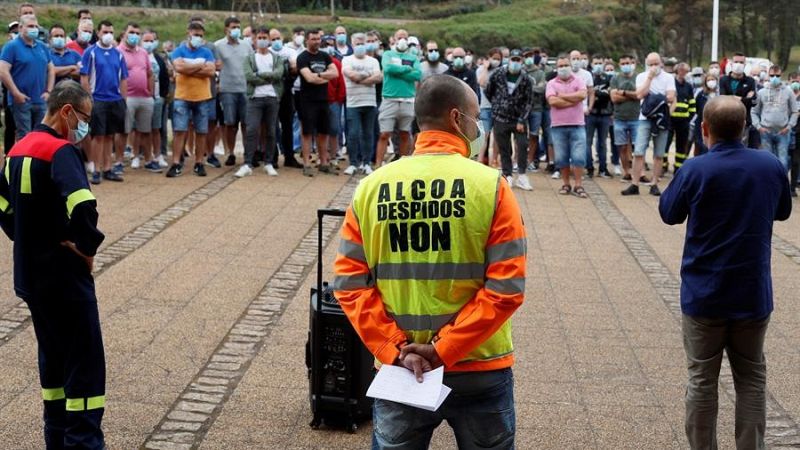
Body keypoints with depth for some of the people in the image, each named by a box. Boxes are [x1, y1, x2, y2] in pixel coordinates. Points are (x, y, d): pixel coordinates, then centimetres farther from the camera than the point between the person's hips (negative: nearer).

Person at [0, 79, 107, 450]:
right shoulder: (61, 150, -18)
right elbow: (83, 206, -34)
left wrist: (30, 240, 13)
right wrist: (87, 246, -19)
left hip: (30, 273, 9)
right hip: (65, 274, -9)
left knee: (53, 356, 18)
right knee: (85, 362, -3)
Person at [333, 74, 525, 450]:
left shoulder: (371, 187, -1)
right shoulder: (490, 186, -10)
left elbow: (350, 282, -4)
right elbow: (507, 287, -15)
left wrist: (395, 349, -7)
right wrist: (444, 351, -13)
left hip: (397, 367, 2)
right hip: (479, 369, -2)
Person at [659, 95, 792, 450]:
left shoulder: (695, 170, -16)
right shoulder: (771, 166, -6)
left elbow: (669, 214, 1)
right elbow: (783, 211, 13)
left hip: (704, 294, -2)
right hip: (753, 293, 2)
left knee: (702, 381, 9)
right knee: (751, 379, 13)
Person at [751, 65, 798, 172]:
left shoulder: (788, 91, 5)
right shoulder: (761, 92, 7)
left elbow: (794, 112, 6)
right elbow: (754, 111, 8)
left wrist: (789, 126, -6)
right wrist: (758, 126, -4)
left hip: (783, 133, -1)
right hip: (766, 132, 1)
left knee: (783, 162, -3)